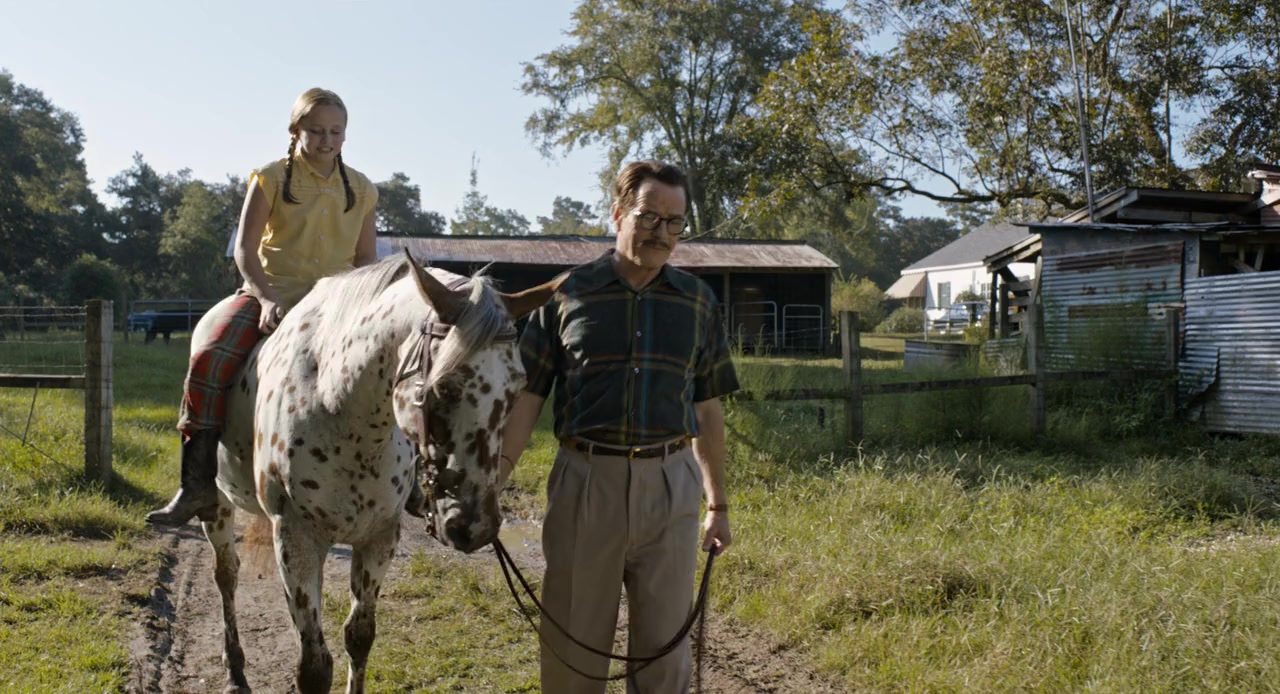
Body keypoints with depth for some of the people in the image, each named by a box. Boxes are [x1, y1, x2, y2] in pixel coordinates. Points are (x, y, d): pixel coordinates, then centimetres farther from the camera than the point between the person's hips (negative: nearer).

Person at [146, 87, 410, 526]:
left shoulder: (361, 190, 10)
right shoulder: (271, 179, 1)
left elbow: (367, 256, 12)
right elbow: (244, 249, -4)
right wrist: (267, 298, -19)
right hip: (270, 294, -2)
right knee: (210, 360, -25)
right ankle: (198, 485, -18)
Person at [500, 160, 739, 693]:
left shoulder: (697, 301, 7)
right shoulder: (568, 295, 1)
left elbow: (707, 411, 11)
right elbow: (527, 398, 0)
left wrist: (719, 504, 11)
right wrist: (496, 472, -13)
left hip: (670, 487, 1)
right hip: (585, 482, -1)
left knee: (664, 646, 10)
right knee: (572, 643, 9)